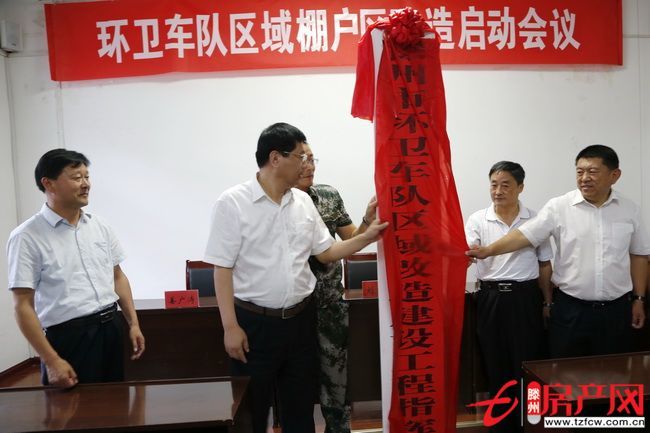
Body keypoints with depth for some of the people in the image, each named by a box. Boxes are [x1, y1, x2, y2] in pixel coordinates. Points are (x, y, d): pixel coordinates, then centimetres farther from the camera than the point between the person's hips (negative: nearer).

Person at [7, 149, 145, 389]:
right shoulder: (27, 237, -10)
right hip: (68, 337, -5)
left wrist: (134, 323, 7)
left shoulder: (99, 225, 7)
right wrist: (51, 361, -15)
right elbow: (23, 306, -11)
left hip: (111, 329, 6)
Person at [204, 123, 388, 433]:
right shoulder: (233, 203, -10)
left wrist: (367, 236, 1)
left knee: (300, 405, 18)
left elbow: (326, 253, 12)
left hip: (300, 318, 5)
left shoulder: (304, 202, 4)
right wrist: (230, 326, -13)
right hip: (254, 322, -4)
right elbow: (223, 268, -10)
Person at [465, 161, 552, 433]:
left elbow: (544, 265, 9)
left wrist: (547, 303, 10)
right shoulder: (477, 220, 0)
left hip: (525, 298, 0)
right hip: (491, 298, 0)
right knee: (496, 366, 10)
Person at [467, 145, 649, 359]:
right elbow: (526, 234, -13)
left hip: (616, 310, 2)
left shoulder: (630, 210, 3)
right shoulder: (558, 207, -6)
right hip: (570, 309, -2)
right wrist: (488, 250, -26)